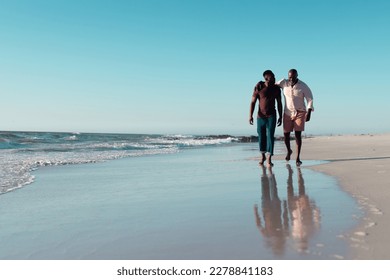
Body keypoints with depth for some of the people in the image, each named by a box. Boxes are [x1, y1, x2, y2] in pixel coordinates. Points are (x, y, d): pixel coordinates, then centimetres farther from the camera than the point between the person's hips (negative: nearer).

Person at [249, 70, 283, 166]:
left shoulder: (276, 89, -1)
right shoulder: (258, 87, -9)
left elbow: (279, 103, 7)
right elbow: (253, 102, -8)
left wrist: (280, 117, 5)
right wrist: (250, 115, -16)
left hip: (272, 116, 0)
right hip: (260, 116, 0)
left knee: (270, 136, -12)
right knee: (261, 136, 8)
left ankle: (269, 159, -14)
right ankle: (263, 156, 28)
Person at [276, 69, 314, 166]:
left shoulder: (303, 86, -12)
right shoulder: (283, 83, -6)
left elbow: (310, 99, -11)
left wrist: (309, 113, -19)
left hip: (300, 113, -2)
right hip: (288, 113, 3)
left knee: (298, 134, -12)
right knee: (286, 135, 4)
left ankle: (298, 158, -7)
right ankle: (289, 151, 35)